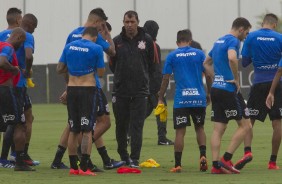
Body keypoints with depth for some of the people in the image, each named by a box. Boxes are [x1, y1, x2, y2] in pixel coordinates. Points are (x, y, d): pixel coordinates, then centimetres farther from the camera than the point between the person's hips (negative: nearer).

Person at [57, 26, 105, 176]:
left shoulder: (69, 47, 6)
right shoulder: (96, 48, -7)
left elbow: (59, 69, 9)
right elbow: (101, 73, -3)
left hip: (71, 89, 4)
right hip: (88, 89, -4)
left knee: (73, 130, 12)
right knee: (87, 130, -3)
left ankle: (73, 166, 13)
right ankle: (84, 167, -8)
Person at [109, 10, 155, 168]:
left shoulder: (147, 40, 1)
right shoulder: (117, 41, 2)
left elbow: (152, 64, 12)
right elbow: (112, 64, 12)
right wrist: (121, 77, 11)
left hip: (140, 91, -1)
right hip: (120, 90, 1)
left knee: (137, 126, -7)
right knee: (121, 126, 7)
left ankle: (135, 159, -7)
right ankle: (123, 157, 23)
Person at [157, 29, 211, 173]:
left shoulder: (172, 56, 2)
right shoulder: (199, 54, 5)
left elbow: (166, 79, 1)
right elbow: (208, 76, 5)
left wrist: (160, 99, 9)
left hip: (181, 99, -1)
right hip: (199, 97, 2)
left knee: (180, 132, 0)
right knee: (200, 128, 18)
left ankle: (178, 165, -1)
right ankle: (203, 155, 1)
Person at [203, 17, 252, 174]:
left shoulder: (219, 41, 19)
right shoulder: (233, 41, -9)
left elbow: (206, 63, 29)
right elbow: (232, 58, -30)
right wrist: (236, 79, -18)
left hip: (216, 89, 9)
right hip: (229, 90, -9)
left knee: (219, 129, 6)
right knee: (245, 125, -1)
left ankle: (216, 164, -1)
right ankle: (226, 160, -7)